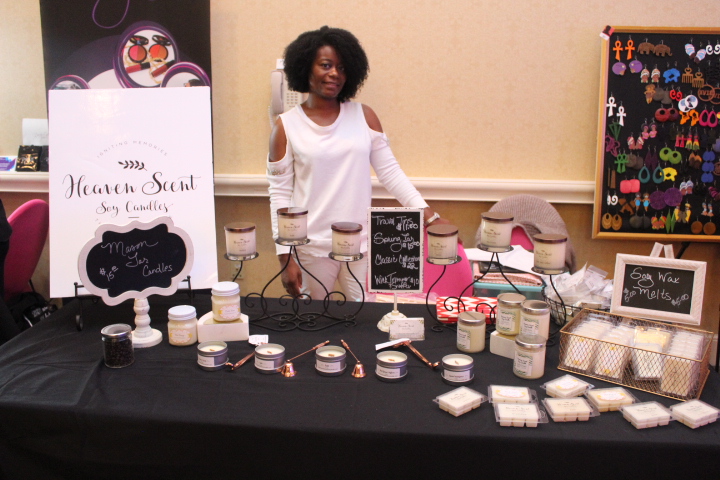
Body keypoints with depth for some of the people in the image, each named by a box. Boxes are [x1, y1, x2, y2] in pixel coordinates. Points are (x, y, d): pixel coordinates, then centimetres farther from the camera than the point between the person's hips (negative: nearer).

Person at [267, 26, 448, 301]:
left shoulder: (363, 116, 4)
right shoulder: (286, 126, -1)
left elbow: (390, 172, 3)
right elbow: (279, 194, -2)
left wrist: (428, 215, -7)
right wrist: (285, 257, -7)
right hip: (311, 248, -1)